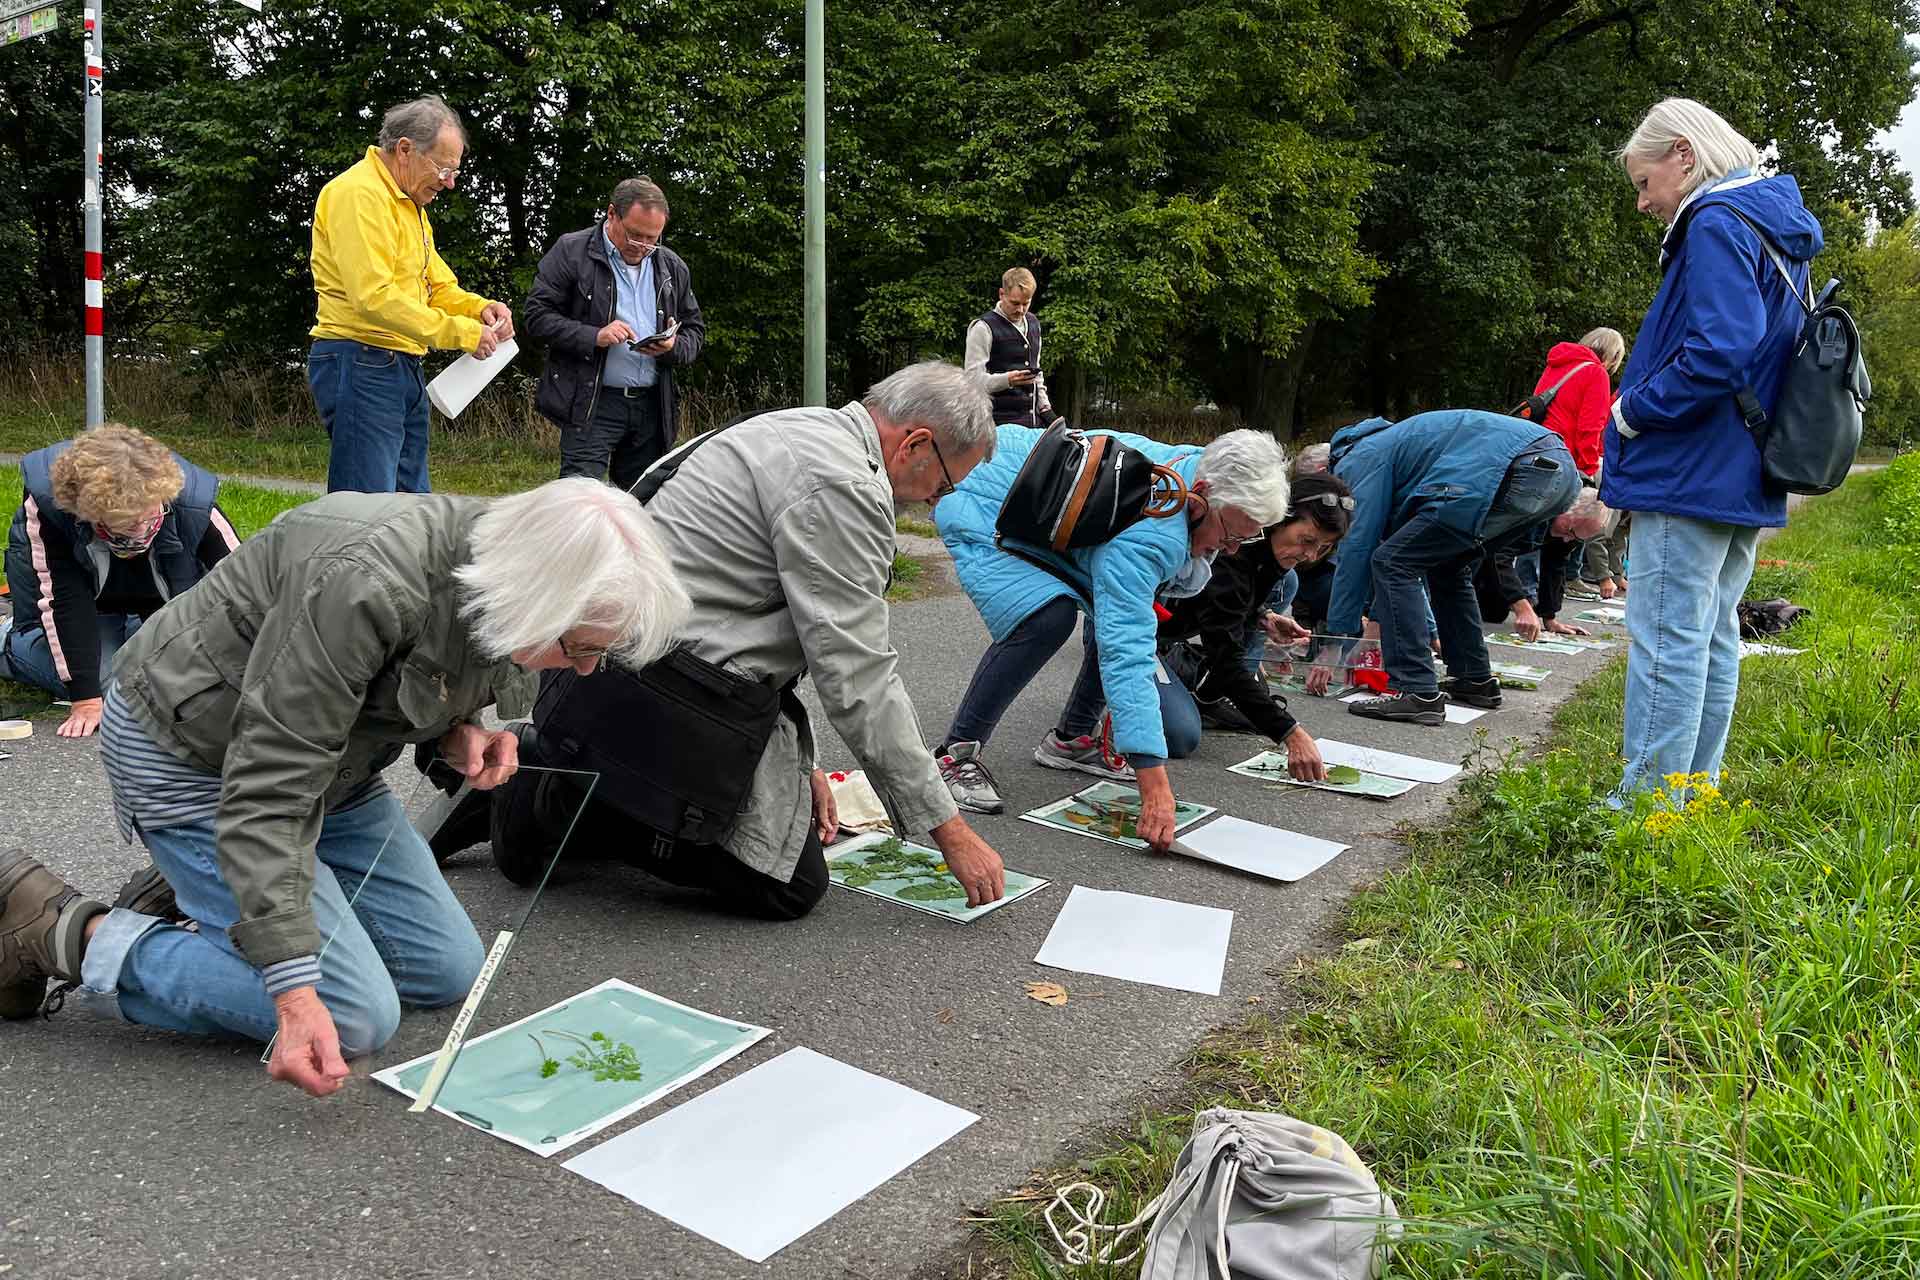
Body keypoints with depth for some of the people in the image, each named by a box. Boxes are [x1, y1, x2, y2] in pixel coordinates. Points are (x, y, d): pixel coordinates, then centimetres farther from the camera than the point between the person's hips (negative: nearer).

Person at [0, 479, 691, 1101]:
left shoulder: (497, 571, -10)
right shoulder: (365, 583, -37)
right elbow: (267, 788, -34)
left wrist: (458, 733, -12)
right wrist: (296, 994, -37)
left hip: (323, 756, 8)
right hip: (197, 759, -8)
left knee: (447, 970, 6)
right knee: (354, 1018, -14)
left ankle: (199, 891, 18)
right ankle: (61, 931, -2)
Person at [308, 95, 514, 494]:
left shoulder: (409, 203, 19)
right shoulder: (359, 193, -12)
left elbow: (438, 285, 21)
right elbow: (374, 297, -22)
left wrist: (481, 309, 0)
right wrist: (459, 333, -21)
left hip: (404, 369, 10)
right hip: (360, 363, -10)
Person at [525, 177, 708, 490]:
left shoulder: (673, 267, 13)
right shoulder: (571, 251, 0)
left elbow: (695, 330, 19)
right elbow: (536, 316, -4)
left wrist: (673, 347, -5)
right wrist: (594, 336, -18)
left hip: (653, 405, 5)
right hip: (591, 404, -4)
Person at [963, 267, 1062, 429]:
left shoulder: (1033, 323, 16)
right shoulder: (983, 328, -7)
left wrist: (1045, 408, 15)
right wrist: (1007, 380, -27)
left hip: (1034, 418, 6)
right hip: (1002, 421, -6)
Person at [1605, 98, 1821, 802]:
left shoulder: (1715, 224, -13)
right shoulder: (1775, 229, 18)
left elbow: (1717, 351, -26)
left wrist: (1634, 410, -13)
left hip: (1687, 473, -10)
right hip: (1744, 478, 10)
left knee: (1668, 640, -6)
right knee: (1713, 637, 14)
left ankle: (1647, 804, -1)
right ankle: (1693, 791, 24)